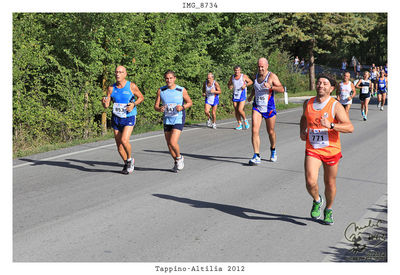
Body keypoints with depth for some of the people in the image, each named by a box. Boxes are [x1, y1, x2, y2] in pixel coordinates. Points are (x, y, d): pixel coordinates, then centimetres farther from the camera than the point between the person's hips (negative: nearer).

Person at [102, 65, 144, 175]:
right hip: (116, 118, 4)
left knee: (124, 140, -22)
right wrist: (105, 102, -25)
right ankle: (126, 164, 31)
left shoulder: (131, 86, -9)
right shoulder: (111, 88, -1)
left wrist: (134, 104, -14)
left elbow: (141, 97, 5)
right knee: (119, 144, 8)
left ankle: (130, 159, 6)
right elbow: (106, 105, -1)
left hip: (129, 118, -4)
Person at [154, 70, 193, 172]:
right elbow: (156, 106, 1)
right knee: (169, 144, 9)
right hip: (167, 120, 4)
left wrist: (182, 107, -15)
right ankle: (176, 162, 33)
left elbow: (190, 102, 5)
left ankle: (179, 157, 12)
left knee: (173, 142, -18)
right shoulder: (161, 91, -1)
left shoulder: (182, 90, -7)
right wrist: (160, 109, -22)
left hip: (178, 120, -4)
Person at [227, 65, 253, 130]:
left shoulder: (244, 76, -3)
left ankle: (245, 120, 12)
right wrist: (229, 87, -3)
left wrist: (245, 85, -13)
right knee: (236, 111, 3)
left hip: (242, 95, -4)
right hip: (235, 95, 4)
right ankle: (239, 124, 14)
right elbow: (229, 84, 21)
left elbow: (251, 82, 6)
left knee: (240, 110, -14)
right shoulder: (232, 77, 7)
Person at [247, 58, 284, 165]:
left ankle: (273, 150, 37)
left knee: (271, 132, 9)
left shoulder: (272, 76, -6)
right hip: (257, 107, 3)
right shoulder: (256, 76, 10)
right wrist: (251, 96, 13)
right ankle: (256, 156, -13)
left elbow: (282, 89, -14)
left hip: (269, 108, -3)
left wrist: (270, 86, -28)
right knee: (254, 130, -13)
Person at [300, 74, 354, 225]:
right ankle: (317, 201, 17)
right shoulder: (308, 103, 2)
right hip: (312, 150, 2)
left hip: (331, 150, -2)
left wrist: (331, 125, -33)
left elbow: (350, 127, -19)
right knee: (310, 182, -16)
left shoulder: (336, 106, -11)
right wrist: (302, 131, 8)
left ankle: (328, 210, 37)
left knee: (330, 183, 11)